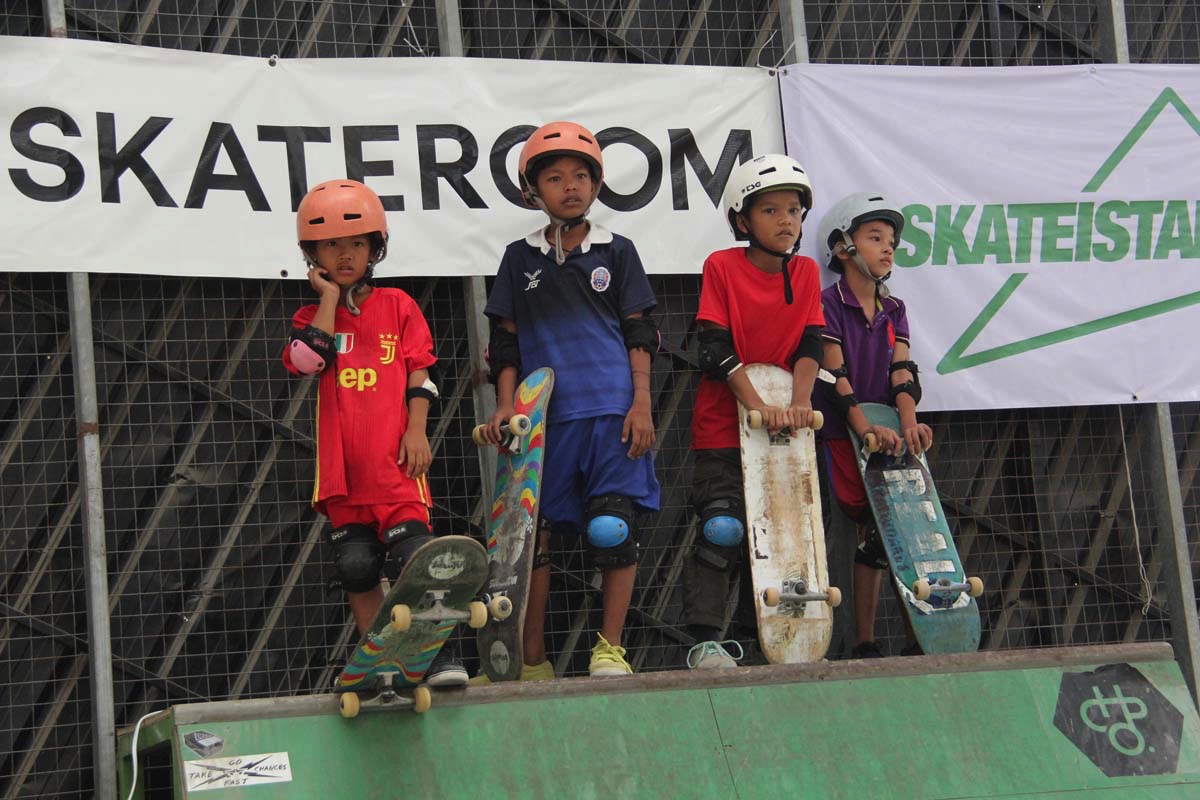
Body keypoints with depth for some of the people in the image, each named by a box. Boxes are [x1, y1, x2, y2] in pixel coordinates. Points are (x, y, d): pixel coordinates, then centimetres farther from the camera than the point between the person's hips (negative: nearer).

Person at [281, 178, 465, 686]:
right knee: (357, 568, 5)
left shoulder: (397, 306, 7)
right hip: (342, 464, 2)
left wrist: (416, 430, -7)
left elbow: (419, 373, 4)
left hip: (395, 458, -2)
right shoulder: (312, 316, 10)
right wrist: (329, 299, -5)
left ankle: (439, 653, -6)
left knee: (414, 556, -10)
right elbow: (308, 361, -11)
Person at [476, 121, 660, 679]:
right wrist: (506, 404, 2)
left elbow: (639, 334, 7)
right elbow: (505, 340, 13)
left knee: (615, 528, -7)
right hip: (543, 417, 1)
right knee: (533, 533, 1)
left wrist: (641, 403, -1)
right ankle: (532, 661, 10)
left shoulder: (617, 252, 9)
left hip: (611, 413, -1)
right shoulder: (521, 258, 12)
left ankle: (610, 648, 6)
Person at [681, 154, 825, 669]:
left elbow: (810, 343, -1)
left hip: (783, 424, 5)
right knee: (722, 529, -11)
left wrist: (799, 401, -17)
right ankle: (705, 640, -9)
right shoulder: (722, 267, -8)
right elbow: (716, 347, -14)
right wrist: (757, 406, -22)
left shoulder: (807, 273, 5)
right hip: (723, 423, -4)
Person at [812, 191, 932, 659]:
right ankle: (864, 642, -1)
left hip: (887, 434, 6)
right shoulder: (828, 304, -4)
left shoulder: (893, 310, 14)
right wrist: (864, 426, -23)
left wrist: (908, 422, -15)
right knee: (875, 535, -7)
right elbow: (835, 373, -13)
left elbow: (902, 371, 2)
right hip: (843, 434, -6)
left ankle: (918, 638, 8)